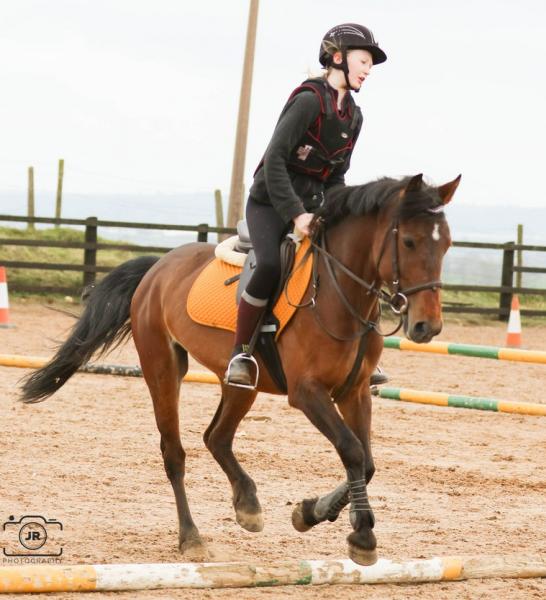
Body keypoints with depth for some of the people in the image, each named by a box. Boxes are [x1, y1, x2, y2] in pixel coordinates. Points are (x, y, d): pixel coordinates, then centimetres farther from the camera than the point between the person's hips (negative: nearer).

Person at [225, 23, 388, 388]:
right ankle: (240, 354, -19)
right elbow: (275, 159, -22)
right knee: (271, 265, -31)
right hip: (270, 202, -8)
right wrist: (295, 214, -26)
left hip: (310, 205, 8)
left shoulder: (354, 117, 8)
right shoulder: (309, 100, -16)